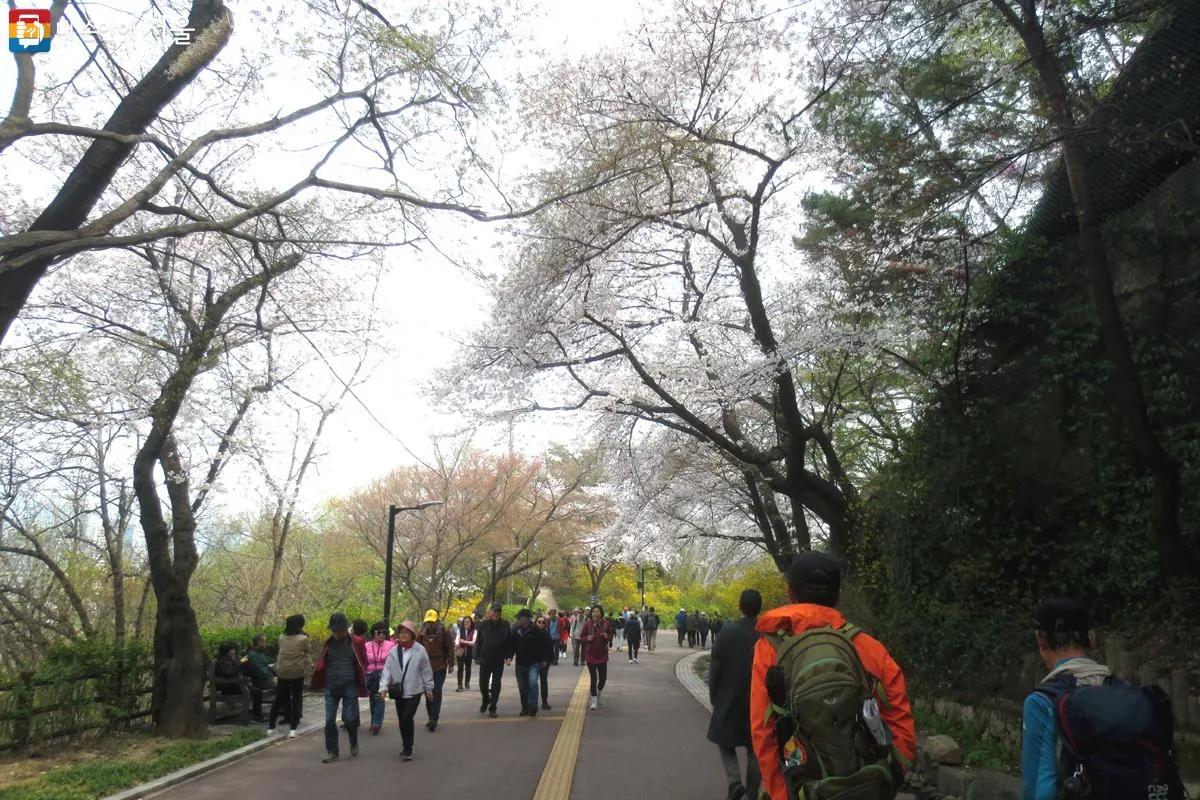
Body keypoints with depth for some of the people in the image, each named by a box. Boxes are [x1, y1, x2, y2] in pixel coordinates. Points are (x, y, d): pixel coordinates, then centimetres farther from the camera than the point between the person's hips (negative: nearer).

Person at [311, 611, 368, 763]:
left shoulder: (356, 643, -5)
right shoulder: (328, 643, 3)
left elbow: (363, 665, 2)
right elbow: (321, 664, 13)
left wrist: (361, 685, -1)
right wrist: (318, 682, 4)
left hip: (350, 688, -3)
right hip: (331, 688, 3)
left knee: (349, 719, -1)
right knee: (329, 721, 1)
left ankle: (354, 743, 27)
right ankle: (332, 752, 14)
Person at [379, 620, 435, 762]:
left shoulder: (420, 650, -6)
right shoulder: (394, 651, 0)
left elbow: (426, 670, 1)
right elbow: (387, 669, -1)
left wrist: (429, 688, 7)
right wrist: (385, 687, -10)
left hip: (414, 691, -3)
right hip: (399, 691, 3)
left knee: (407, 718, -14)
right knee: (402, 720, 11)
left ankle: (407, 748, 0)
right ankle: (406, 746, 29)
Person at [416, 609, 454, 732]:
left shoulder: (444, 632, -6)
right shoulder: (422, 634, 3)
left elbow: (450, 648, -3)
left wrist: (450, 663, -5)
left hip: (440, 668, -4)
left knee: (437, 692, -10)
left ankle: (433, 719, -10)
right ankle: (432, 718, 21)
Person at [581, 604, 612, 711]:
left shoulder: (606, 624, -5)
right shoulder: (587, 624, -7)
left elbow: (611, 637, 6)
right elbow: (581, 636, 3)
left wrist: (607, 636, -16)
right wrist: (587, 638, -17)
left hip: (602, 654, 1)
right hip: (590, 654, -1)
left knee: (603, 677, 6)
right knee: (593, 677, -1)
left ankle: (599, 693, 37)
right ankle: (594, 700, 10)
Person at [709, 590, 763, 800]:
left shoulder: (728, 631, -12)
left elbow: (716, 667, -7)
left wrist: (713, 696, 5)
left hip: (729, 699, -1)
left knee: (726, 741, 14)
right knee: (754, 747, 13)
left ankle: (735, 782, -5)